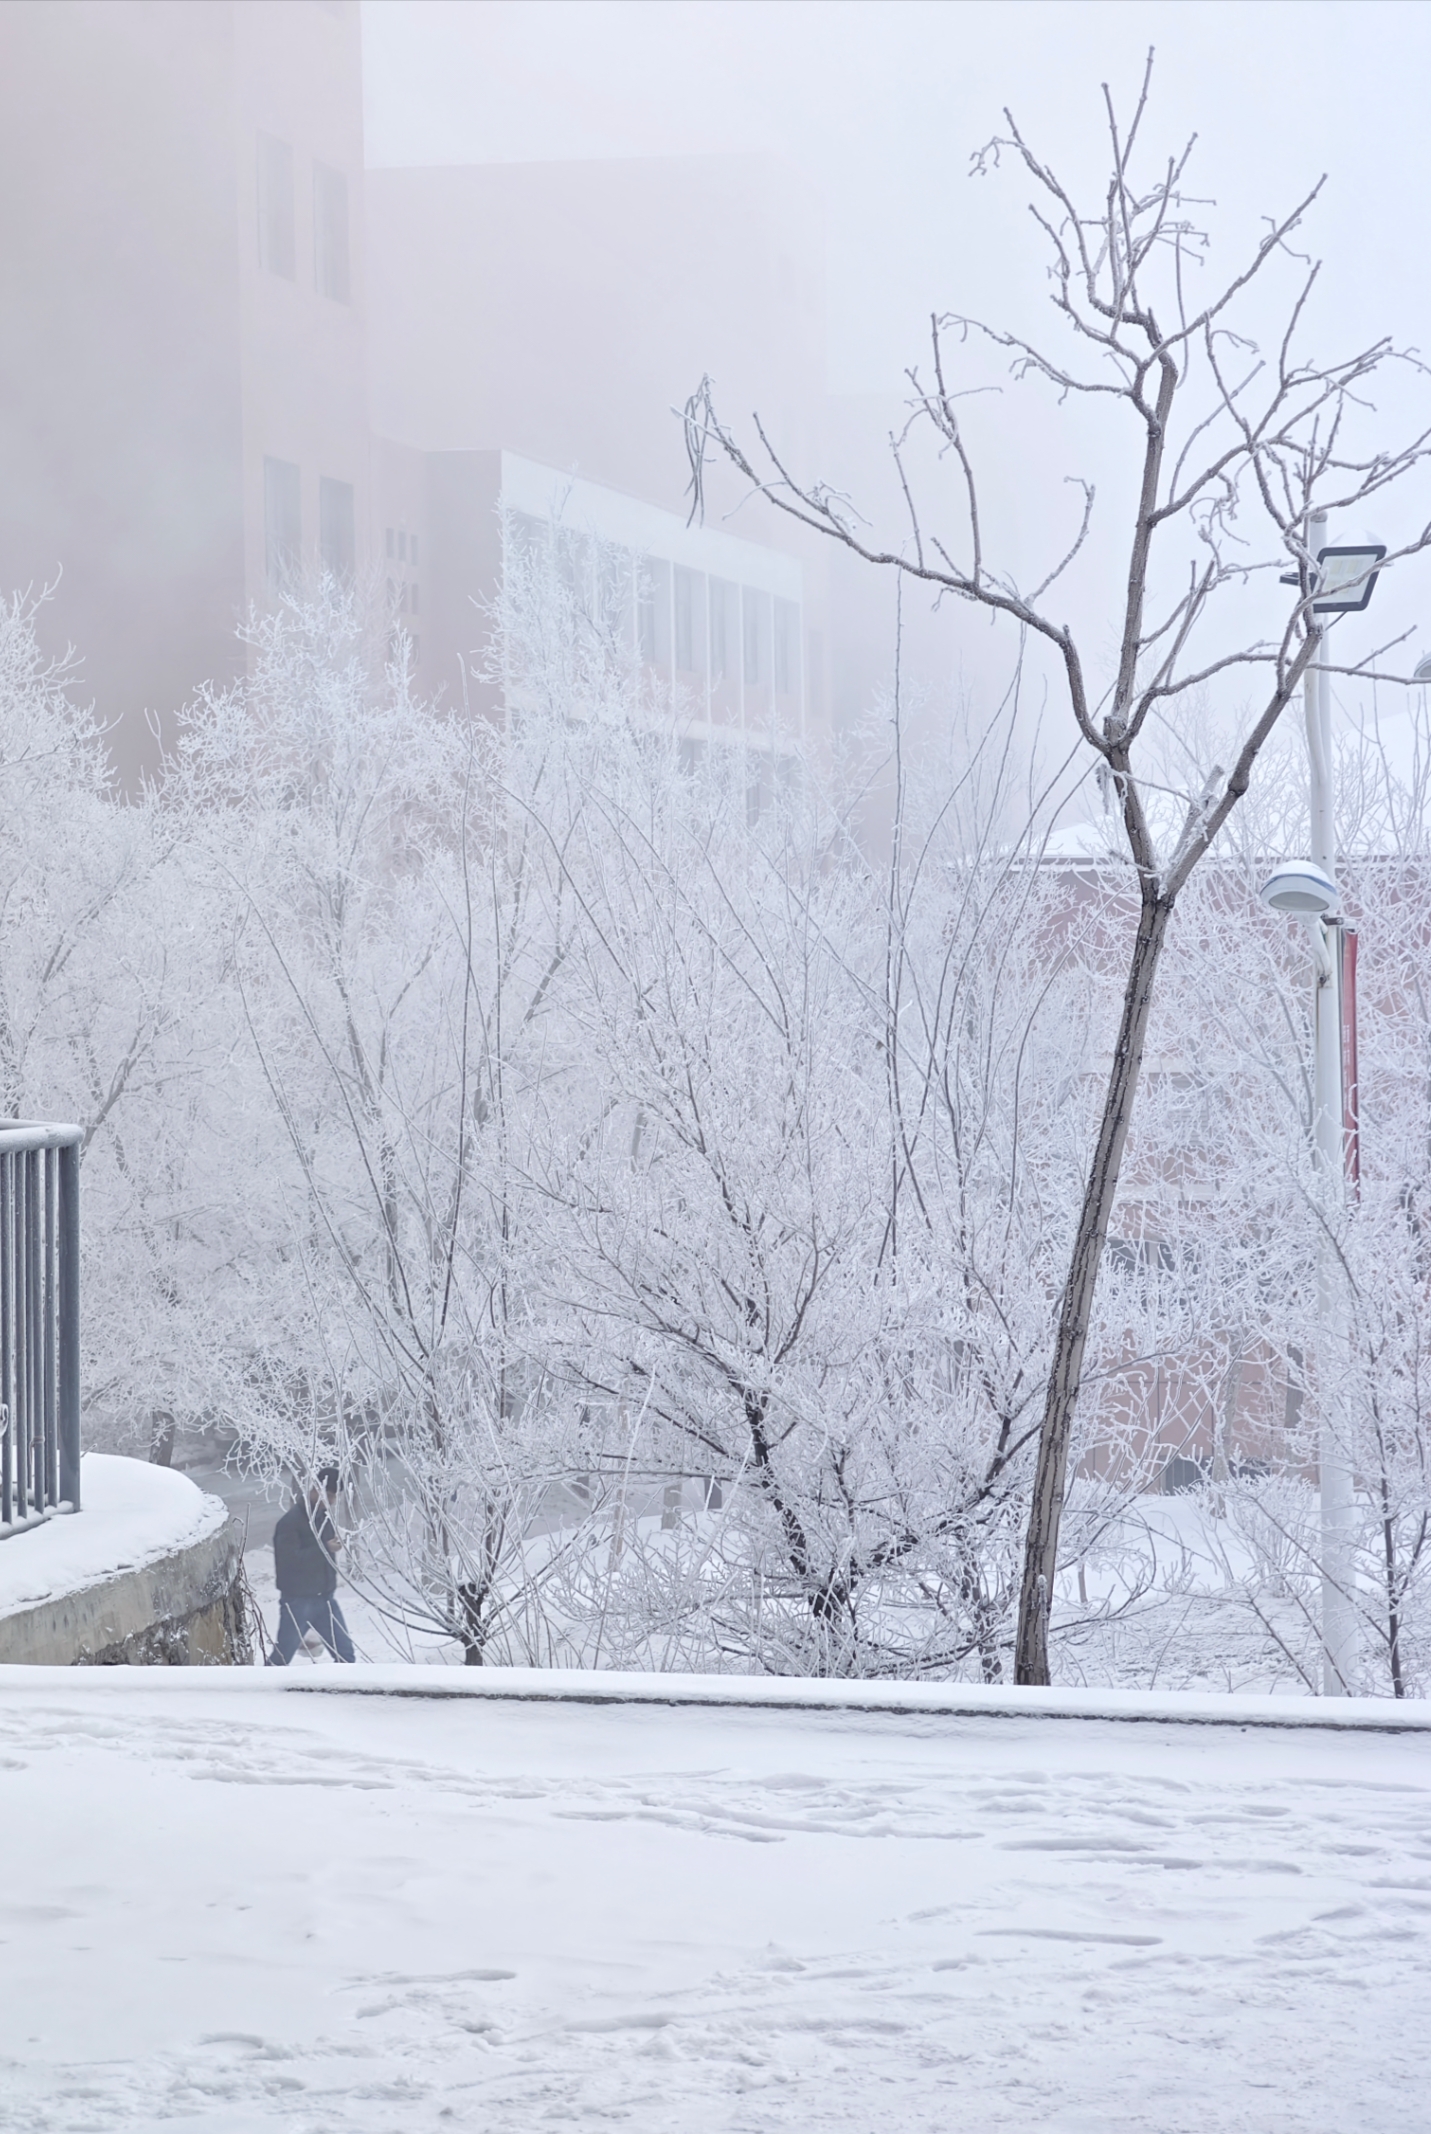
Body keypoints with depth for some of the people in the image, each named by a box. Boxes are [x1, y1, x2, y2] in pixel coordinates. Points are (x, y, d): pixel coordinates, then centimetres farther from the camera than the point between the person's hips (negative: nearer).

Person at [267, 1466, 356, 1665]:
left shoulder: (324, 1515, 8)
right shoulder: (291, 1520, -16)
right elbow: (290, 1560, -25)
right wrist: (324, 1549, -27)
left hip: (324, 1598, 7)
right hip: (297, 1600, -7)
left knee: (345, 1653, 4)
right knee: (281, 1657, 3)